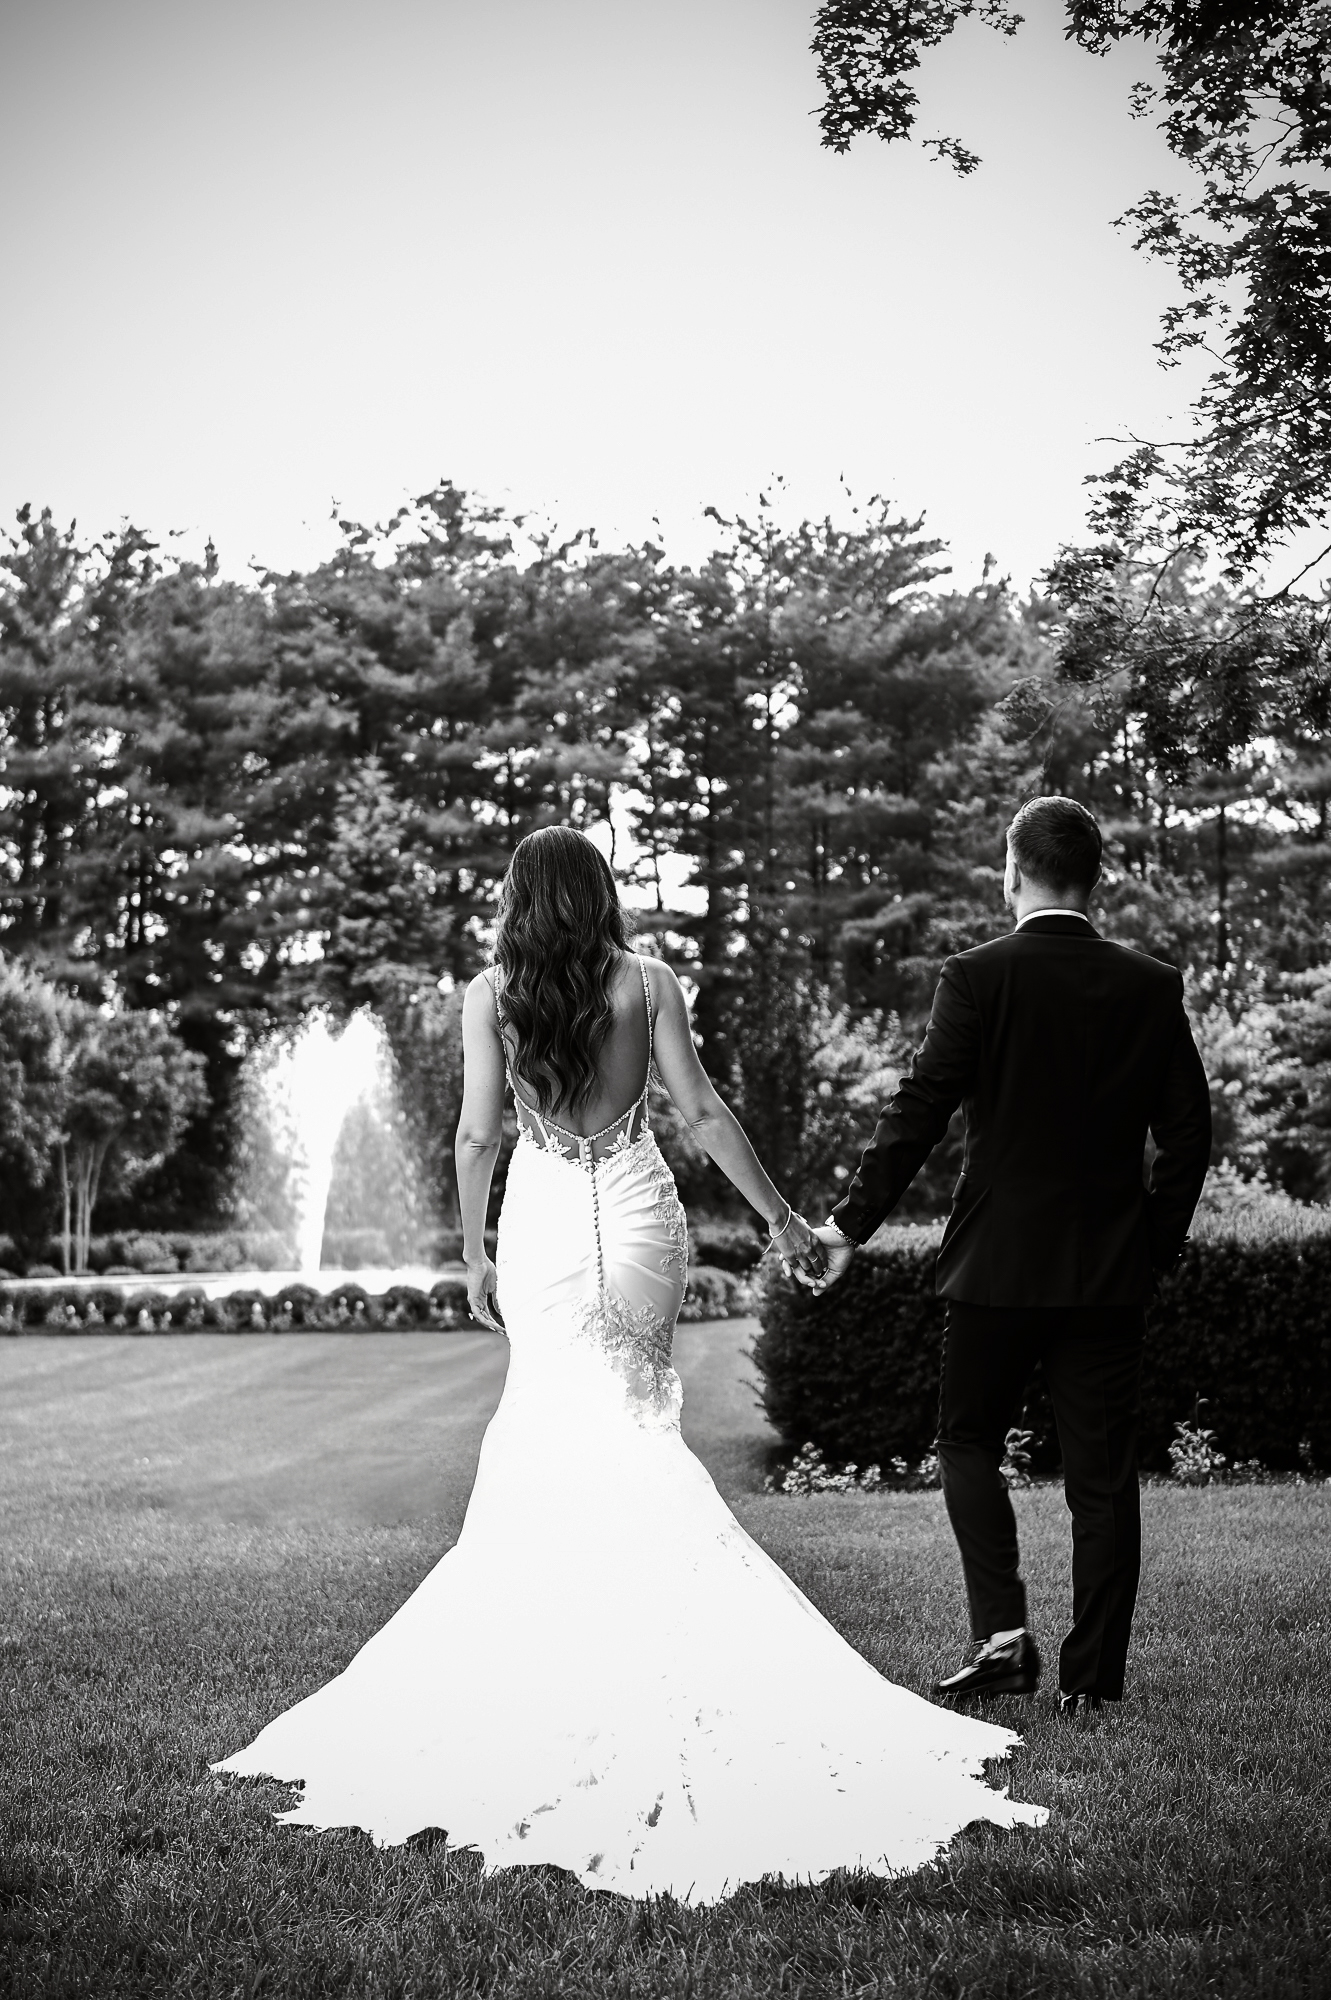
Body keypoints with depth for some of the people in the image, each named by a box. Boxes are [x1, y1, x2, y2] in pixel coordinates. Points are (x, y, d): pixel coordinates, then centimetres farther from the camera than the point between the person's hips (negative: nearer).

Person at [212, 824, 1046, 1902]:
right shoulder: (648, 983, -1)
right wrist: (783, 1217, 5)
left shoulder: (492, 993, -1)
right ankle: (642, 1623, 4)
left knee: (552, 1432, 7)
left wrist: (475, 1253, 8)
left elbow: (480, 1132, -2)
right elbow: (703, 1110, -2)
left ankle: (556, 1636, 8)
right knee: (636, 1429, 7)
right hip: (637, 1201, 0)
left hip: (543, 1211, 0)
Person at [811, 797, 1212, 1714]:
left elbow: (920, 1111, -10)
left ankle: (1002, 1632, -1)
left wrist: (852, 1224, -3)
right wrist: (1159, 1245, 14)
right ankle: (1094, 1674, 9)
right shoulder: (1153, 987, 1)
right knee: (1102, 1471, 7)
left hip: (1000, 1261, -3)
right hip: (1112, 1270, 3)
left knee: (970, 1443, 13)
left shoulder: (980, 977, -8)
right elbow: (1190, 1132, 3)